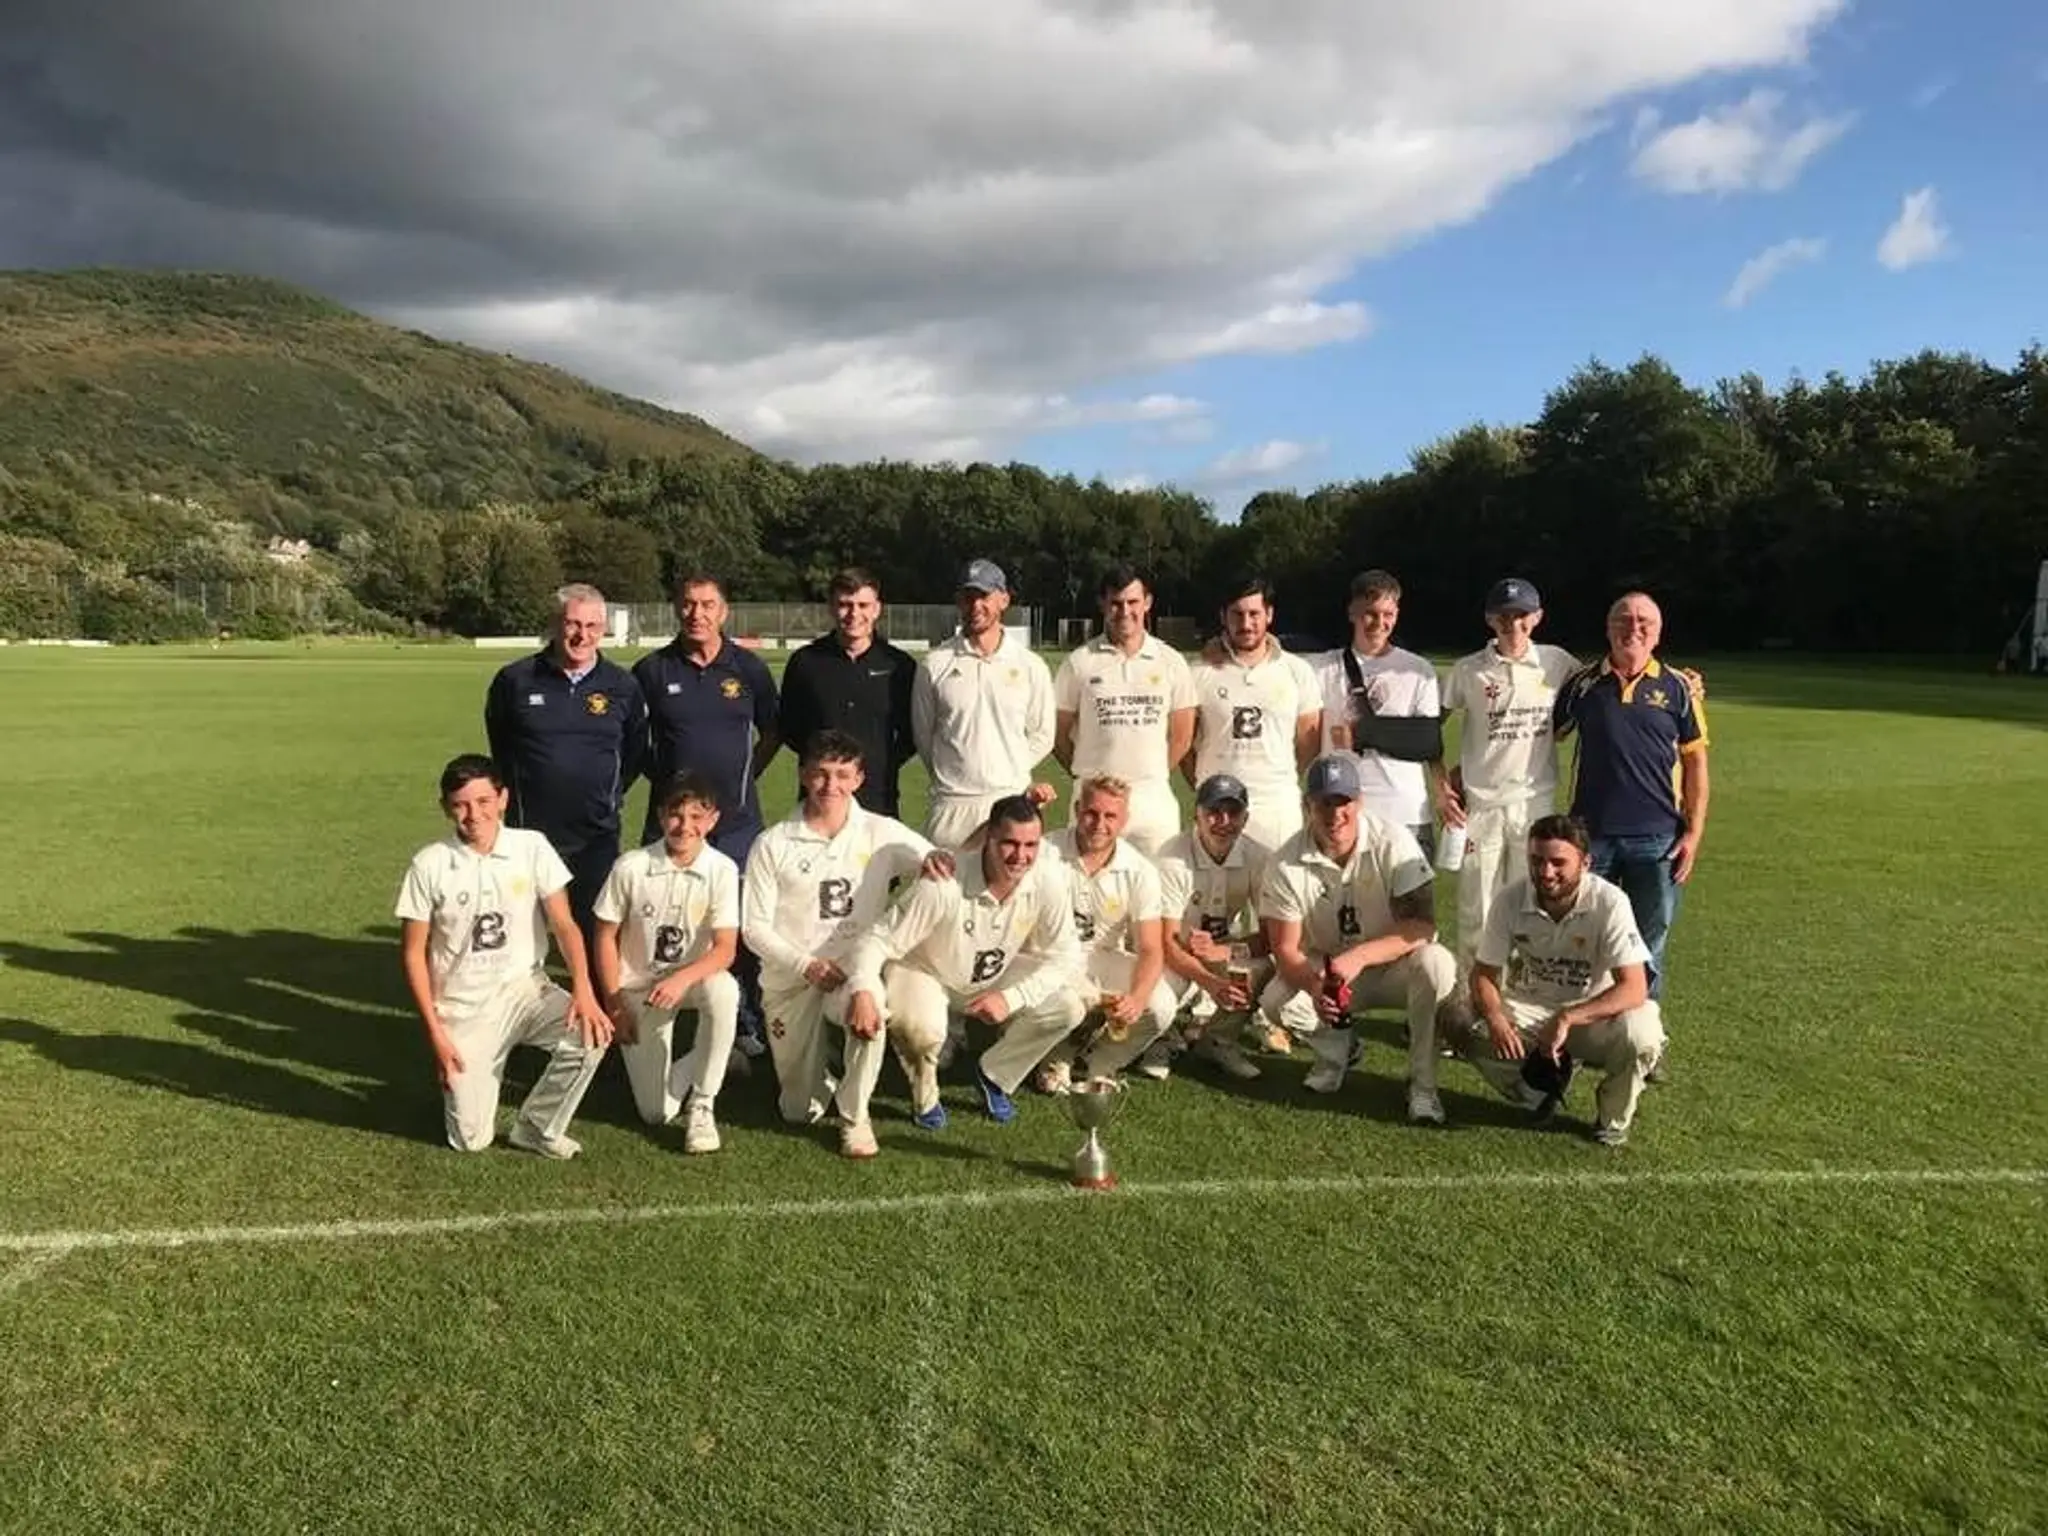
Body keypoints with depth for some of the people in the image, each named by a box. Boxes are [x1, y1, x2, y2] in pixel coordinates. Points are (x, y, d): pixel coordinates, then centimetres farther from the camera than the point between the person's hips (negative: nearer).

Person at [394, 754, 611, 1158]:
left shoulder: (532, 847, -7)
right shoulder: (428, 865, -9)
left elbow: (564, 924, -8)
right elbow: (413, 953, -3)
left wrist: (583, 991, -24)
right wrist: (435, 1032, -7)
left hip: (524, 988, 1)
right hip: (463, 1007, -1)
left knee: (591, 1034, -28)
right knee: (471, 1140, -5)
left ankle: (537, 1127, -3)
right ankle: (467, 1073, 29)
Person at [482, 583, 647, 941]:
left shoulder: (623, 686, 1)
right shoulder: (515, 679, -2)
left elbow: (636, 751, 14)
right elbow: (499, 744, 13)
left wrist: (609, 793, 8)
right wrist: (518, 790, 12)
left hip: (597, 835, 1)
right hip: (528, 831, 0)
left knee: (596, 931, 8)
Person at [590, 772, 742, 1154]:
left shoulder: (722, 871, -15)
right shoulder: (630, 867, -14)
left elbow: (725, 950, -18)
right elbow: (606, 936, -4)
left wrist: (682, 979, -35)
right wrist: (614, 1004, -6)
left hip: (694, 977, 0)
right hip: (637, 989, 0)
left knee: (723, 990, -38)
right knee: (657, 1112, -7)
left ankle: (701, 1104, -17)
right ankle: (681, 1074, 32)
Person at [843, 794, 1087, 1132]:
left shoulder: (1048, 881, -24)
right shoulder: (943, 886, -35)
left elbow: (1066, 957, -14)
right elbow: (881, 940, -28)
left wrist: (1011, 998, -26)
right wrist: (862, 991, -48)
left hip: (996, 977, 4)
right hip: (927, 972, -4)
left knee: (1068, 1008, -15)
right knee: (920, 1028, -35)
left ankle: (994, 1075, 10)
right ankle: (925, 1094, 1)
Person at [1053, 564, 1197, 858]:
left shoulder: (1171, 662, 5)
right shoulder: (1079, 662, 1)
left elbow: (1182, 735, 12)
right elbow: (1058, 733, 6)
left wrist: (1153, 775, 12)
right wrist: (1086, 775, 6)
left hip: (1154, 798, 1)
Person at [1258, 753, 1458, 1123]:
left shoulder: (1393, 842, -19)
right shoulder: (1286, 864, -16)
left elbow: (1423, 926, -23)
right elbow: (1285, 949, -15)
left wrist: (1359, 957, -38)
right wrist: (1315, 987, -37)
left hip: (1391, 965, -1)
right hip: (1322, 971, 1)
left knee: (1436, 965, -33)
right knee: (1275, 1001, -26)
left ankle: (1423, 1084, -13)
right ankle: (1336, 1048, 9)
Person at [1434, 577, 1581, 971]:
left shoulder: (1558, 663, 3)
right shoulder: (1467, 670, -2)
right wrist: (1441, 787, -2)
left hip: (1536, 802, 2)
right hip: (1480, 803, -1)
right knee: (1476, 908, 4)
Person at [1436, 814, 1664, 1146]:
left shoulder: (1609, 903, -22)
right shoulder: (1511, 901, -15)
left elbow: (1634, 989, -27)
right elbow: (1484, 972, -9)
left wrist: (1567, 1019, -39)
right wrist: (1495, 1017, -31)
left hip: (1594, 1012, -2)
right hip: (1530, 1009, 2)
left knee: (1640, 1033, -35)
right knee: (1458, 1018, -22)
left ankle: (1612, 1119, -1)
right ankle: (1543, 1083, 4)